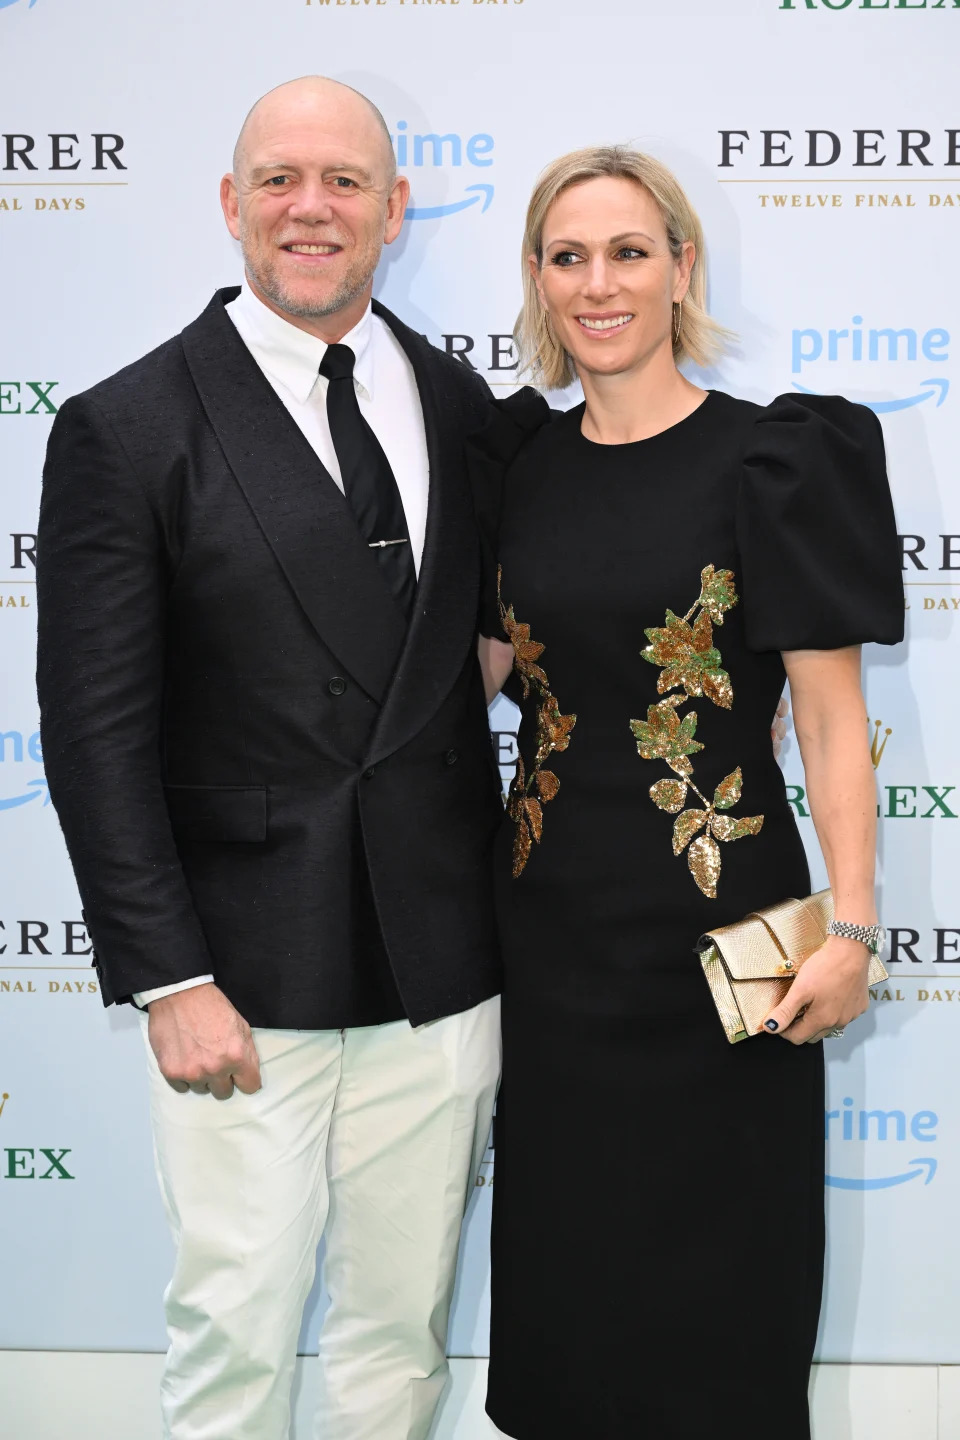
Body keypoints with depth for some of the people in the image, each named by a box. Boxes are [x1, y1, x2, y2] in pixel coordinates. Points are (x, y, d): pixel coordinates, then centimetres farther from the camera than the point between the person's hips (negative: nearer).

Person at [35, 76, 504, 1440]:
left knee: (404, 1326, 17)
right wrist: (167, 981, -13)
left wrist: (508, 918, 8)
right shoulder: (125, 429, -6)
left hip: (443, 968, 4)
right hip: (245, 978, -4)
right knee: (236, 1331, 8)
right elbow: (96, 737, -9)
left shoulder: (464, 407, 7)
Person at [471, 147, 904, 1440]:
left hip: (712, 913, -4)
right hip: (552, 909, 5)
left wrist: (851, 927, -15)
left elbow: (830, 713, -11)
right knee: (564, 1241, 17)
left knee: (711, 1262, 10)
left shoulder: (770, 460, -9)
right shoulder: (522, 464, 6)